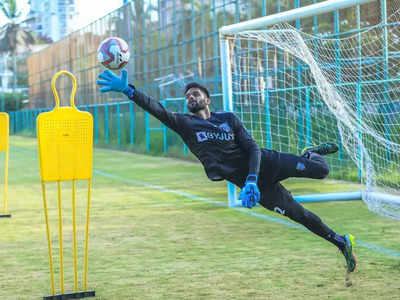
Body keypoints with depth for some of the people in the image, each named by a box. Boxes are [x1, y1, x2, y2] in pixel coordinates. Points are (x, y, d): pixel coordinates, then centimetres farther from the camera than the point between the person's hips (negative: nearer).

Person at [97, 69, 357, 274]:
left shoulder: (229, 118, 2)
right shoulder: (184, 124, 1)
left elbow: (253, 148, -7)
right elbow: (157, 109, -16)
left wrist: (251, 180, -24)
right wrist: (128, 90, -31)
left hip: (264, 163, 0)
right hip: (246, 180, 0)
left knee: (320, 170, -11)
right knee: (298, 214, -5)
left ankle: (312, 154, 27)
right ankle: (341, 242, 15)